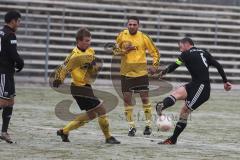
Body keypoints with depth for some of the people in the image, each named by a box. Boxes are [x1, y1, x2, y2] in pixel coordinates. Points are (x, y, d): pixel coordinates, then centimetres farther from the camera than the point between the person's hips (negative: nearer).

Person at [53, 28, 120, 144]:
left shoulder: (90, 51, 7)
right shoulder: (75, 55, -19)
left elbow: (93, 72, 11)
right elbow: (63, 69, -19)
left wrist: (93, 66, -9)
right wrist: (58, 80, -31)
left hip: (86, 87, 9)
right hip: (79, 88, -9)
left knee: (92, 114, 17)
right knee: (101, 109, -7)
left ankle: (64, 131, 21)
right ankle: (108, 137, 7)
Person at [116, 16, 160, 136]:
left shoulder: (143, 37, -3)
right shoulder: (122, 35, 1)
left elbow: (155, 52, 6)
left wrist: (155, 66, -5)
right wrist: (123, 51, -10)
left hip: (141, 72, -2)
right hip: (126, 72, 2)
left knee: (144, 98, -2)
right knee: (127, 99, 1)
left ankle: (148, 125, 9)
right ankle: (131, 126, 10)